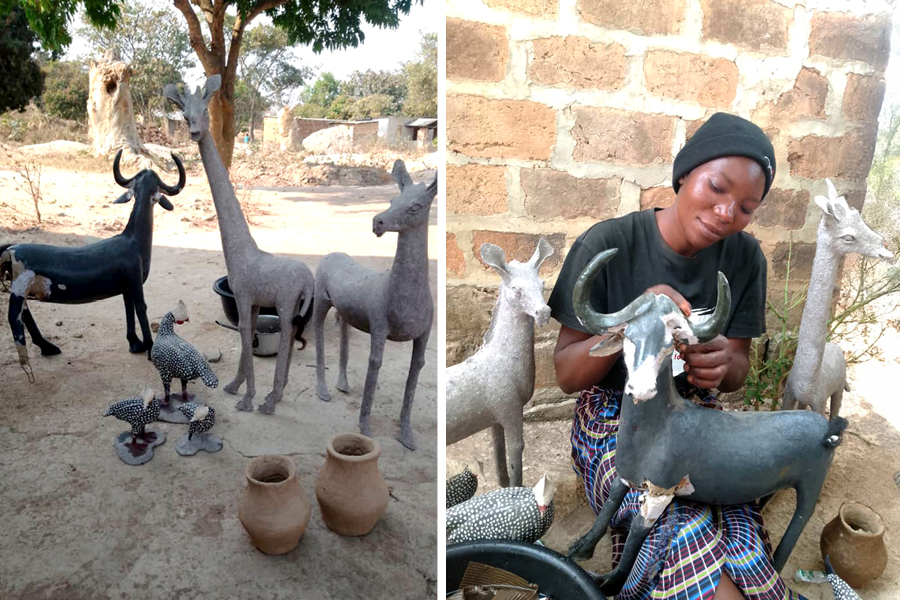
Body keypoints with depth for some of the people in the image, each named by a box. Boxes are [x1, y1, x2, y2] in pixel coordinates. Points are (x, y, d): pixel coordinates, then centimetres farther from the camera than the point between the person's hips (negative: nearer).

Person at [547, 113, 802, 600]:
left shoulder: (744, 257, 0)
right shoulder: (608, 244, -12)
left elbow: (738, 374, 7)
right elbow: (566, 376, -10)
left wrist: (723, 365, -19)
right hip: (614, 422, -3)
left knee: (748, 557, -24)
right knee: (689, 538, -31)